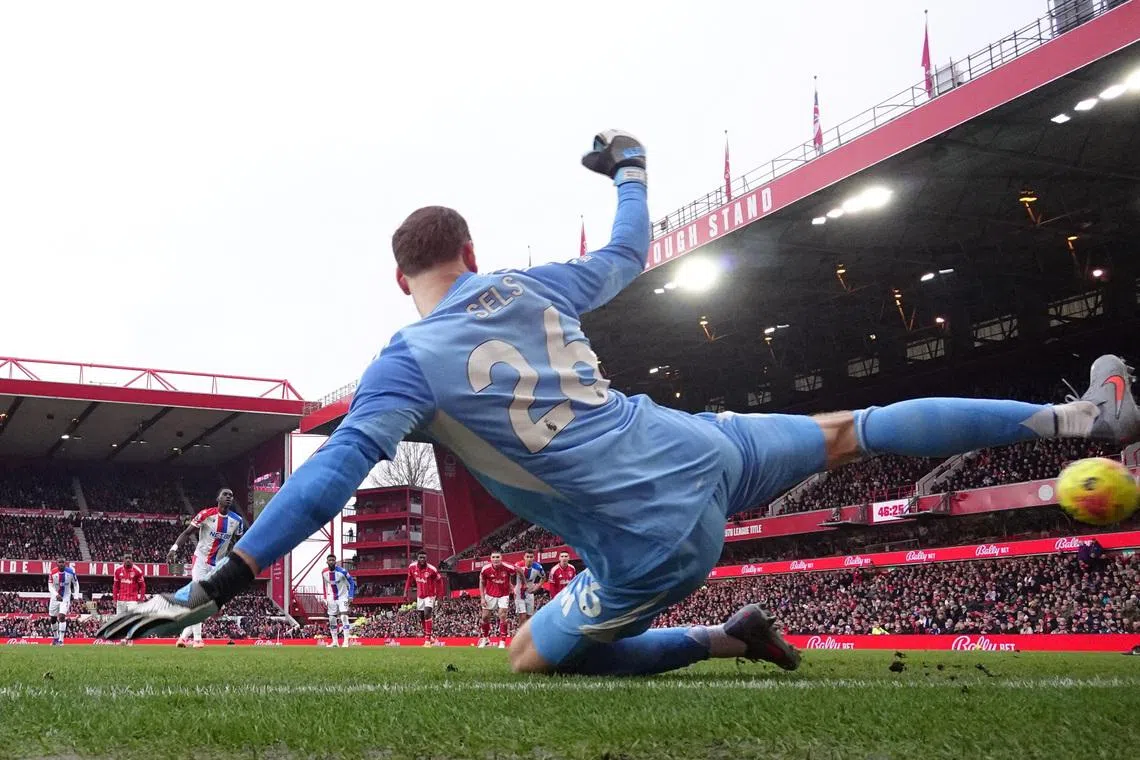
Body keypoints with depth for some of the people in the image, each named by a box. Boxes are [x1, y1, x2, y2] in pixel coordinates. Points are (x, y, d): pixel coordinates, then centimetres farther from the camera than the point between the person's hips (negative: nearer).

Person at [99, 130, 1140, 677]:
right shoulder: (533, 285, 9)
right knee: (852, 430, 23)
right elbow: (630, 255, 27)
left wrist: (218, 586, -13)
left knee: (535, 660, 17)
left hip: (653, 546, -5)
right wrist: (631, 167, 46)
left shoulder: (408, 361, -6)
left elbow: (333, 474, -15)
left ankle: (726, 639, 6)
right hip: (703, 452, 5)